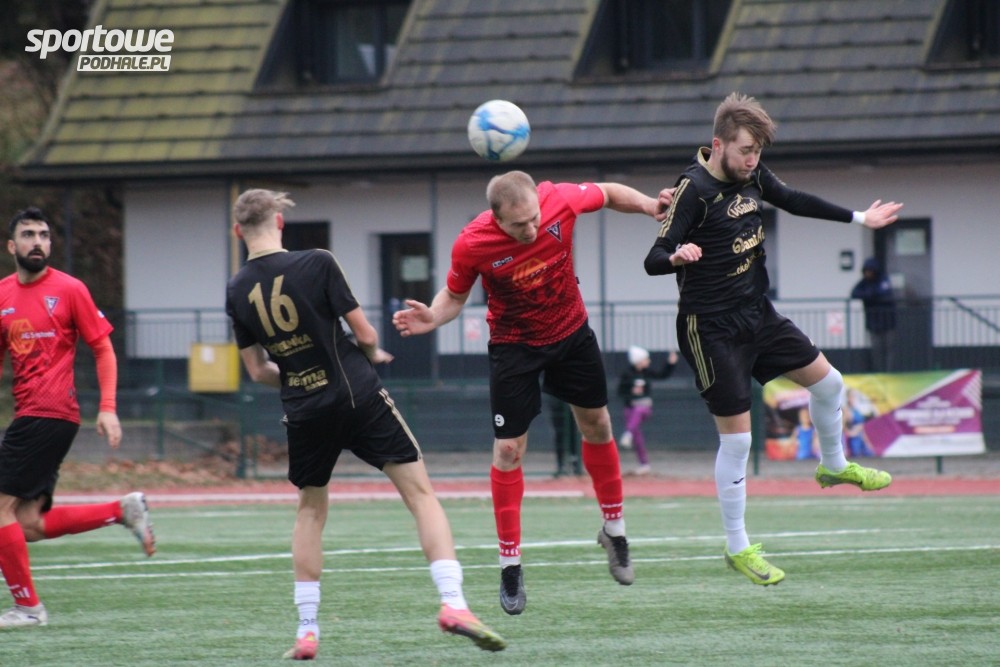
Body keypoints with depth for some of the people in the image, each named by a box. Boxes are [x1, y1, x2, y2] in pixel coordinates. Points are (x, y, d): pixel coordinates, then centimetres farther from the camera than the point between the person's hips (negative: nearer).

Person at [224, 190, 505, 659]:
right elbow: (364, 333, -7)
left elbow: (257, 370, 10)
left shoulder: (237, 292, 2)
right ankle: (453, 604, -13)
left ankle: (307, 629, 18)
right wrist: (372, 354, 16)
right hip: (359, 399, -4)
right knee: (420, 493, 1)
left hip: (304, 412, 4)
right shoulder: (317, 264, -10)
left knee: (310, 510, 22)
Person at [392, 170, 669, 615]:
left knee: (596, 425, 15)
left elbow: (609, 194, -4)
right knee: (508, 451, -6)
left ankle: (614, 529, 37)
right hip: (514, 345, -3)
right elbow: (455, 295, -12)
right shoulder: (471, 245, -29)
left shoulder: (562, 201, -26)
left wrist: (651, 206, -15)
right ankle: (510, 567, 5)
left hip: (571, 331, 3)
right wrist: (432, 318, -31)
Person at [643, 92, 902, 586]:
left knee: (827, 381, 15)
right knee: (736, 437, -5)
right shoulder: (695, 189, -20)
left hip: (757, 314, 8)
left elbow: (792, 201, 21)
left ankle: (833, 466, 43)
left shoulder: (752, 175, 2)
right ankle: (737, 548, 8)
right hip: (711, 328, -8)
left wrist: (858, 219, 27)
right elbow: (653, 261, -24)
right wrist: (676, 256, -47)